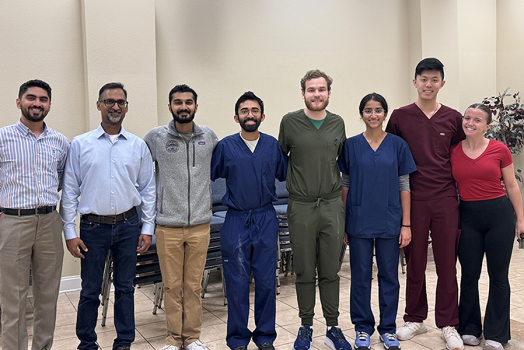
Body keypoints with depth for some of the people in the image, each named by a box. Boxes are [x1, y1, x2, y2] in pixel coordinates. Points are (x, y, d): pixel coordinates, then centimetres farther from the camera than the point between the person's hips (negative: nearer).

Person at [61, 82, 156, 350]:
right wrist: (69, 232, -3)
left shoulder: (138, 145, 4)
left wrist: (147, 229, 2)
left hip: (128, 225, 1)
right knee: (90, 290, 8)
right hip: (93, 227, -1)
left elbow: (148, 189, 6)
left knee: (125, 287, 11)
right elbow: (69, 191, 1)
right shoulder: (80, 144, 0)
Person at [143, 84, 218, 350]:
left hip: (200, 224, 1)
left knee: (194, 284, 11)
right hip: (168, 225, -1)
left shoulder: (209, 137, 3)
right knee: (172, 285, 8)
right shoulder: (155, 137, -3)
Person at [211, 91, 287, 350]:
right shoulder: (225, 146, 0)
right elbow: (207, 176, 5)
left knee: (266, 282, 8)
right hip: (236, 222, -1)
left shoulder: (273, 145, 5)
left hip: (266, 220, 2)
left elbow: (286, 175, 15)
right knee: (237, 283, 5)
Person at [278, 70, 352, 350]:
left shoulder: (338, 124, 7)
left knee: (330, 272, 8)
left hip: (332, 206, 2)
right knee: (305, 273, 7)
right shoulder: (290, 122, -1)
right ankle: (306, 327, 23)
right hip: (301, 208, -2)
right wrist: (294, 184, 8)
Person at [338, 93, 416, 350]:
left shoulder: (398, 145, 1)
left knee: (389, 276, 10)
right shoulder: (351, 145, 0)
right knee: (360, 276, 8)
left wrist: (406, 224, -2)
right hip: (359, 221, 0)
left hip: (390, 222, 1)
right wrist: (342, 224, 0)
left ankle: (388, 329, 26)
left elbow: (404, 186, 2)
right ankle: (363, 328, 24)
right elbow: (345, 186, 3)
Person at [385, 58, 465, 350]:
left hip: (446, 199, 1)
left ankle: (449, 325, 19)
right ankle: (415, 319, 26)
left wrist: (463, 193, 6)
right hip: (413, 199, -1)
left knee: (447, 264, 6)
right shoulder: (400, 117, 1)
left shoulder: (453, 118, 5)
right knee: (415, 263, 9)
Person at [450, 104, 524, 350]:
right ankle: (469, 329, 24)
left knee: (498, 276, 7)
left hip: (499, 214, -1)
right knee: (469, 274, 9)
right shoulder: (453, 151, 2)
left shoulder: (499, 150, -3)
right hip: (467, 216, 2)